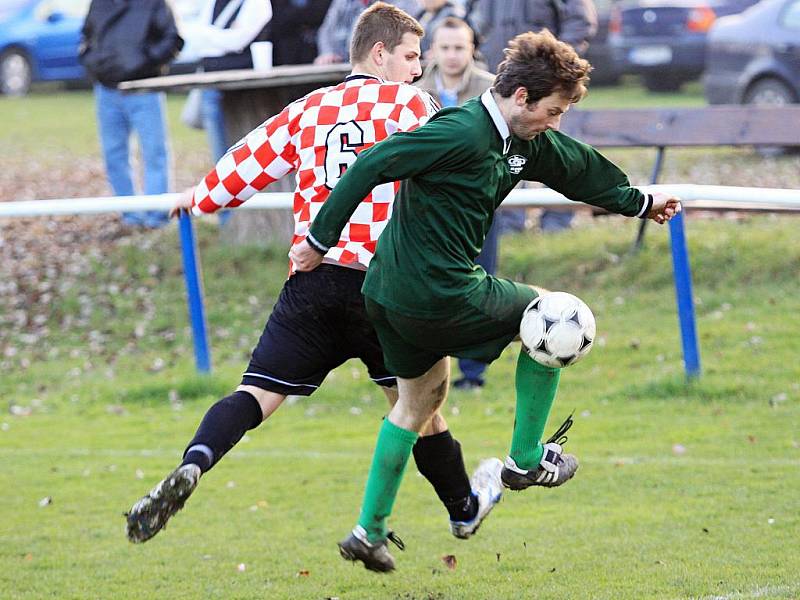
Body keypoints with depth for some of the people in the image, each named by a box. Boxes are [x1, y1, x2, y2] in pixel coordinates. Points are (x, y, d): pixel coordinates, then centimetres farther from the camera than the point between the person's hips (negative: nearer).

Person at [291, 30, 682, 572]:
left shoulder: (526, 144, 9)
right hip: (440, 296, -9)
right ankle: (526, 460, 17)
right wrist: (321, 239, -17)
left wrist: (641, 202, 41)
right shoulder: (462, 133, -21)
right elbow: (372, 165, -21)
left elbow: (580, 167, 27)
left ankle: (370, 531, 23)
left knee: (422, 397, 23)